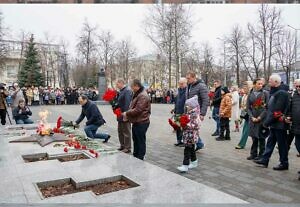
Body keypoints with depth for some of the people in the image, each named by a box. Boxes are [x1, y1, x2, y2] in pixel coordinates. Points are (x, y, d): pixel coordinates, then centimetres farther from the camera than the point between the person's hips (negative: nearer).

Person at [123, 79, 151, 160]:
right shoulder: (137, 95, 16)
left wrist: (127, 113, -12)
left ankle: (140, 159, 10)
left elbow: (137, 110, -25)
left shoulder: (143, 96, -18)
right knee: (136, 140, 19)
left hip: (141, 123, -10)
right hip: (136, 122, 10)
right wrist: (127, 115, 6)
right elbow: (133, 107, 21)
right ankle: (135, 157, 31)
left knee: (140, 141, 0)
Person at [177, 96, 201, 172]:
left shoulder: (195, 115, -17)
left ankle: (185, 166, -5)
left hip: (191, 135, -9)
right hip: (187, 135, 9)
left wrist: (185, 125, -28)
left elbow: (194, 126, -23)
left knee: (187, 150, -8)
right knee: (191, 149, 19)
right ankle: (194, 162, 33)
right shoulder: (189, 113, 11)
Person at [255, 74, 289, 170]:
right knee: (270, 142, 13)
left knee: (282, 144, 3)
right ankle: (264, 160, 21)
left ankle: (284, 163, 15)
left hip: (279, 124, -9)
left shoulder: (281, 93, -16)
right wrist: (268, 121, 9)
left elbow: (277, 111, -21)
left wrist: (268, 121, -17)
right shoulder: (273, 92, 14)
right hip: (274, 124, 9)